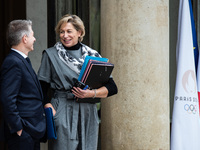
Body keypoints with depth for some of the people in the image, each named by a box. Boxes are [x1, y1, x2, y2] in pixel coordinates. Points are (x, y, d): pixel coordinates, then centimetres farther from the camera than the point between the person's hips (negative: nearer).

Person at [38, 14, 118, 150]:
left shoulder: (92, 55, 9)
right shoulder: (51, 55, 6)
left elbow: (112, 88, 5)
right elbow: (42, 88, 3)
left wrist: (91, 93, -11)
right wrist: (49, 107, -13)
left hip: (88, 113, 2)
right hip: (62, 113, -2)